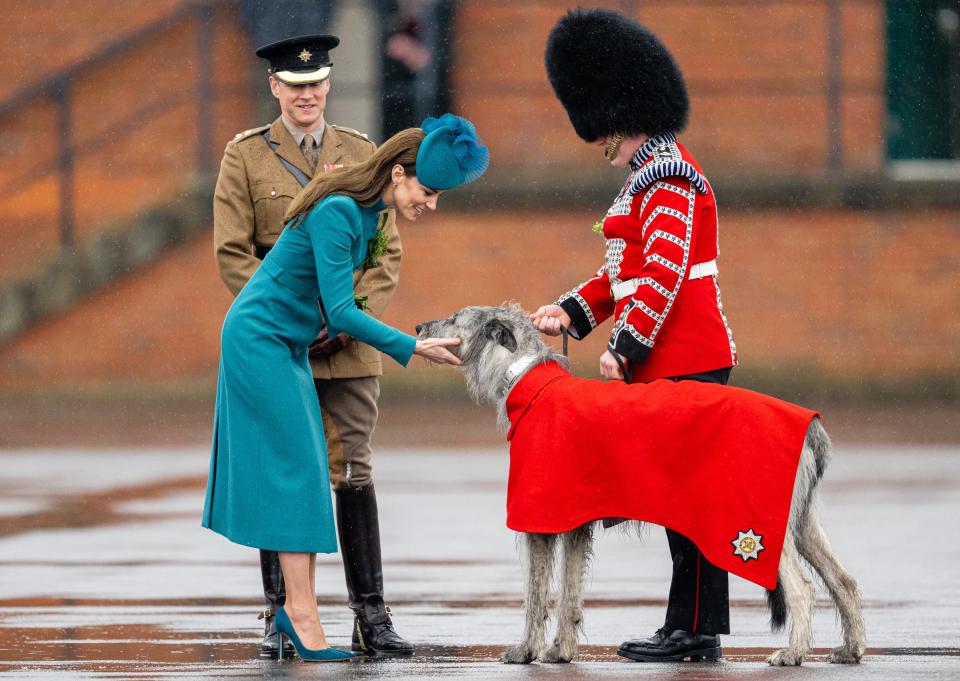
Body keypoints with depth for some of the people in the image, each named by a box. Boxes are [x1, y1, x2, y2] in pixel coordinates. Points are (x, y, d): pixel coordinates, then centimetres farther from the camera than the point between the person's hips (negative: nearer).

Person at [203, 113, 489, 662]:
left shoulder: (370, 215, 4)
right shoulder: (337, 212, -25)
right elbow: (342, 313, -27)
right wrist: (413, 348, -25)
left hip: (288, 345, 9)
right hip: (259, 340, -9)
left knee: (305, 471, 5)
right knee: (295, 467, -11)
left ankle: (297, 609, 5)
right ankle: (303, 616, -11)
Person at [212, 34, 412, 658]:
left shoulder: (361, 155, 9)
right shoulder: (245, 156, 3)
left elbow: (388, 251, 7)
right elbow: (233, 254, -2)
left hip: (350, 348, 1)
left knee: (355, 474, 0)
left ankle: (370, 616, 3)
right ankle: (281, 616, 6)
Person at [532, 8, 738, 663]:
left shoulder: (666, 176, -15)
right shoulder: (652, 173, 18)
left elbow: (665, 271, -21)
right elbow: (630, 268, 23)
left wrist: (625, 345, -20)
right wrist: (573, 311, 13)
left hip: (685, 362, -10)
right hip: (678, 360, 10)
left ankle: (696, 628, -5)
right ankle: (692, 626, 14)